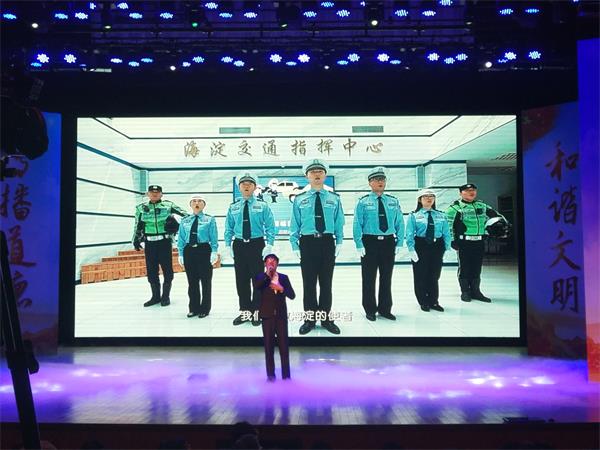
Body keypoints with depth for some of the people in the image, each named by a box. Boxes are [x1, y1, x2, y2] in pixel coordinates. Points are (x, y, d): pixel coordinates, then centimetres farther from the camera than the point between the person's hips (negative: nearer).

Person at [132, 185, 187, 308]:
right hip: (149, 243, 3)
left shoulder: (168, 205, 1)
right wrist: (136, 240, 13)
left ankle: (165, 296, 13)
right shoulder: (141, 208, 9)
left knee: (167, 269, 0)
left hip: (165, 241, -3)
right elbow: (137, 226, 14)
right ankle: (156, 296, 21)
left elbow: (183, 213, -4)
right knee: (151, 270, 8)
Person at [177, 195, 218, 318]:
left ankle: (204, 309, 15)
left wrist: (214, 252, -13)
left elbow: (213, 238, -4)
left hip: (204, 250, -3)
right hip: (189, 251, 3)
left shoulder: (210, 220, 0)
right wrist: (181, 254, 4)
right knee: (192, 281, 10)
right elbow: (181, 239, 10)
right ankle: (193, 308, 22)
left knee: (205, 280, 5)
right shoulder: (184, 221, 9)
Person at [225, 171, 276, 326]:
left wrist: (269, 244, -13)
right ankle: (244, 311, 20)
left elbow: (270, 227, -4)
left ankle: (256, 312, 14)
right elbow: (229, 228, 10)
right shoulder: (233, 207, 6)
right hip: (239, 245, 3)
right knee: (241, 280, 8)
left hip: (257, 245, -3)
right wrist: (228, 245, 1)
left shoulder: (262, 206, -2)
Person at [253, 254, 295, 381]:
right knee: (269, 346, 4)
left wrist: (281, 289, -13)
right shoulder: (261, 277, 3)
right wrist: (267, 274, -19)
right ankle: (270, 375, 12)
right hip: (267, 316, -1)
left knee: (284, 346, 2)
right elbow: (256, 287, -20)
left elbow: (292, 295, 3)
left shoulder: (284, 277, 7)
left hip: (281, 316, 1)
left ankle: (286, 375, 9)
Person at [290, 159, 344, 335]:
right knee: (309, 283, 5)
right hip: (307, 243, -1)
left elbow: (339, 223, 6)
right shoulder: (300, 199, 3)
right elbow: (295, 225, 4)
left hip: (327, 243, 1)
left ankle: (325, 318, 20)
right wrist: (295, 245, -3)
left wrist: (339, 243, -2)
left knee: (326, 282, 9)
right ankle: (310, 318, 16)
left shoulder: (334, 199, 6)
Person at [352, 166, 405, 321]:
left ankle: (385, 309, 24)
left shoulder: (393, 201, 6)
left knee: (386, 278, 11)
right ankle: (370, 310, 16)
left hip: (388, 242, 3)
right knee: (369, 278, 4)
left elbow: (400, 223, 7)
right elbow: (357, 224, -6)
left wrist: (399, 243, 0)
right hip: (370, 242, -3)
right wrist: (359, 245, -12)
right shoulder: (363, 202, -3)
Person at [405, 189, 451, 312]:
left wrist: (446, 248, -3)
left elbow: (446, 233, 7)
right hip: (420, 246, -3)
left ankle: (434, 302, 22)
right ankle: (424, 302, 17)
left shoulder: (441, 216, 8)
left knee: (434, 276, 10)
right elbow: (409, 234, -6)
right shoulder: (413, 216, -2)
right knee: (421, 276, 4)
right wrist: (411, 250, -14)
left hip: (437, 247, 3)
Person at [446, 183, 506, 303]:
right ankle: (465, 292, 12)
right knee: (464, 267, 2)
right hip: (464, 242, -5)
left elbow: (495, 215, 24)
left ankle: (475, 291, 20)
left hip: (479, 242, 5)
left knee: (477, 268, 10)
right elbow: (448, 224, -9)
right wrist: (452, 240, -12)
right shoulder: (455, 207, -6)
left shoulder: (482, 206, 13)